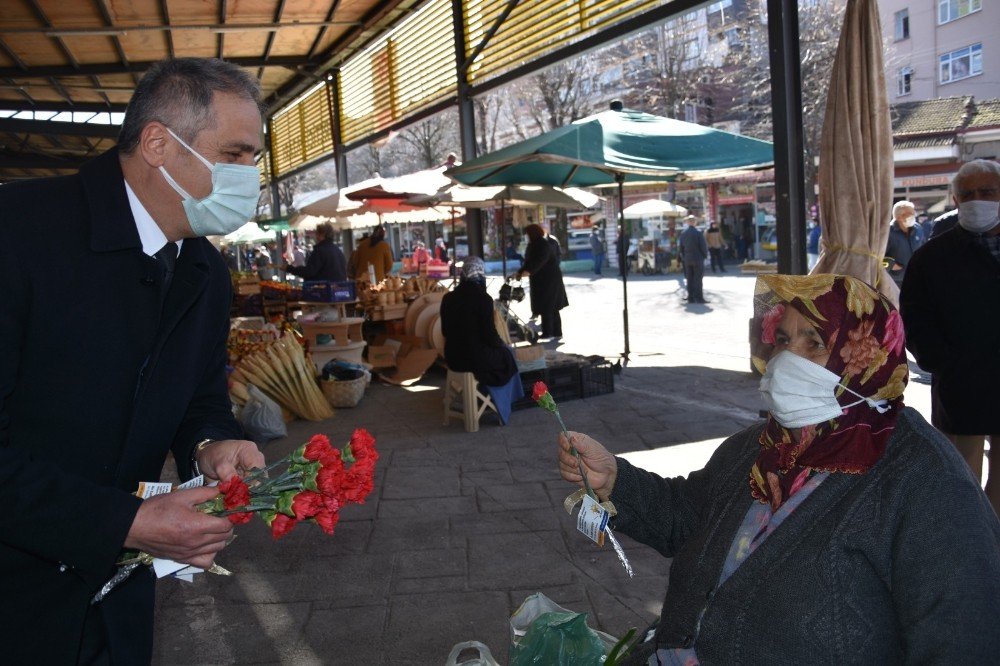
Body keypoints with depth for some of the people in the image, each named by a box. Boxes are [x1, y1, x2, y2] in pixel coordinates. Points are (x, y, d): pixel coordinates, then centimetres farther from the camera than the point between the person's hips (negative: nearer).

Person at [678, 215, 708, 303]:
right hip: (698, 258, -5)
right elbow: (704, 245, -11)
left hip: (687, 259, 5)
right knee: (698, 279, -4)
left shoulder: (683, 233, 5)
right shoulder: (698, 232, -11)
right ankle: (699, 298, -6)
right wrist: (705, 255, 3)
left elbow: (681, 247, 9)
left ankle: (691, 297, 8)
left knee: (690, 279, 8)